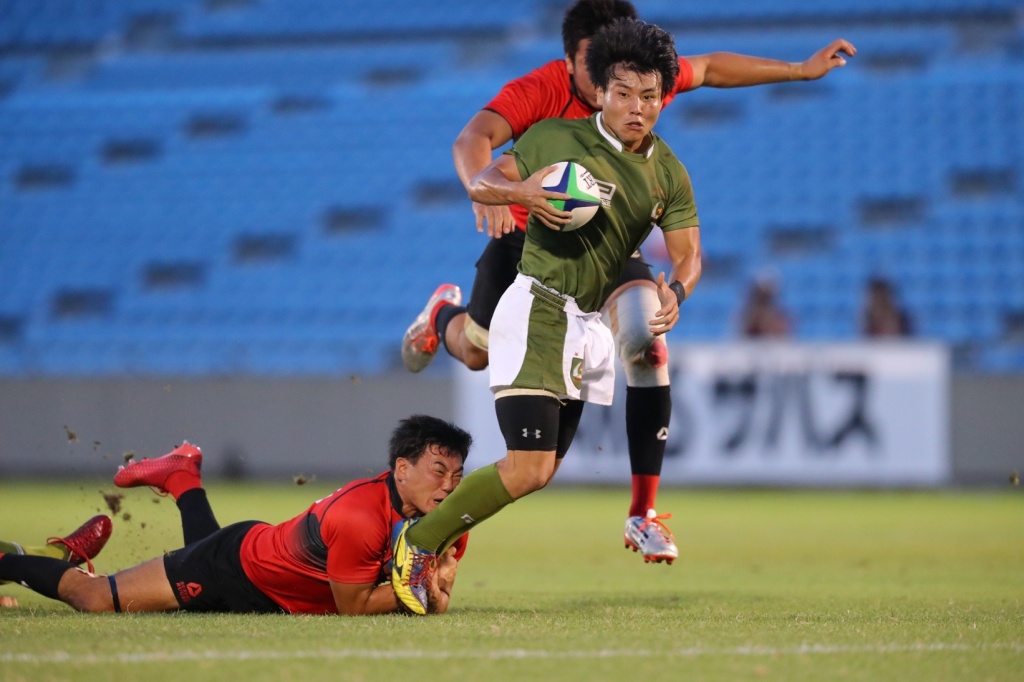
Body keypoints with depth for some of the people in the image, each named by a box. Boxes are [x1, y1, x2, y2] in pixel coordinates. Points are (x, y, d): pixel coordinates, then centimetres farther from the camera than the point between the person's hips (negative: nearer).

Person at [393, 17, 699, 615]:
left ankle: (432, 543, 23)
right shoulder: (556, 138, -5)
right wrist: (522, 192, -21)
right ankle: (419, 541, -3)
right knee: (529, 468, -18)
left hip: (590, 327, 7)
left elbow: (688, 254, 4)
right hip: (537, 312, -7)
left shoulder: (668, 174, 7)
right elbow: (480, 183, 1)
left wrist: (676, 291, -19)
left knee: (541, 472, 9)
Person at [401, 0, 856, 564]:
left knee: (647, 345, -24)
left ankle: (643, 515, -16)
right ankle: (444, 315, 56)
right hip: (530, 234, -1)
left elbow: (708, 69, 5)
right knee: (474, 351, 11)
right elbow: (473, 139, -45)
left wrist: (799, 70, 10)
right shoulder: (540, 91, -29)